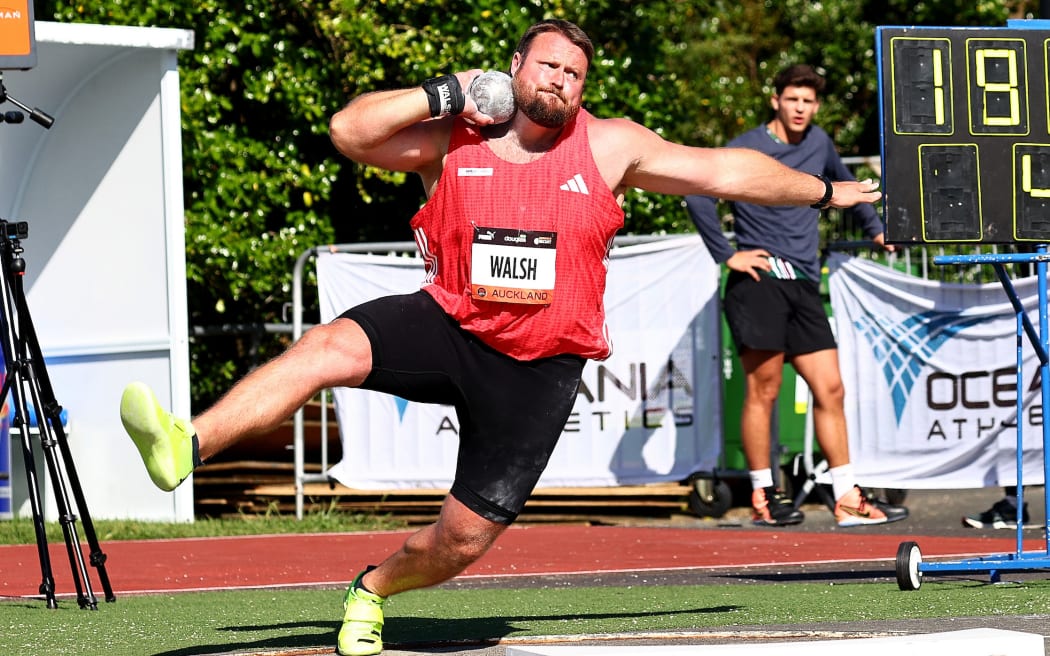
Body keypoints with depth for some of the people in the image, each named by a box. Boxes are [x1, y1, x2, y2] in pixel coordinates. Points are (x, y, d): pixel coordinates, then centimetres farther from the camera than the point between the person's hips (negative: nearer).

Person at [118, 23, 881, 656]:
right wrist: (445, 94, -14)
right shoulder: (452, 141, -2)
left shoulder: (610, 148, -1)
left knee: (466, 537, 1)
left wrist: (825, 192, 11)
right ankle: (187, 446, -43)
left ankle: (375, 587, 33)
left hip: (538, 371, 1)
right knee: (330, 347, -30)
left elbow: (724, 170, 5)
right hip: (448, 325, -1)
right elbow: (351, 130, -12)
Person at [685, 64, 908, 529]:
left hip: (804, 285, 6)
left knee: (830, 389, 2)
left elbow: (843, 183, 37)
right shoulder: (747, 149, -4)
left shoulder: (819, 143, 15)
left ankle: (848, 500, 4)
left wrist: (874, 227, 36)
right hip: (759, 278, -6)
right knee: (763, 390, -5)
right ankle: (762, 498, 2)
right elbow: (699, 194, -13)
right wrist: (727, 255, -13)